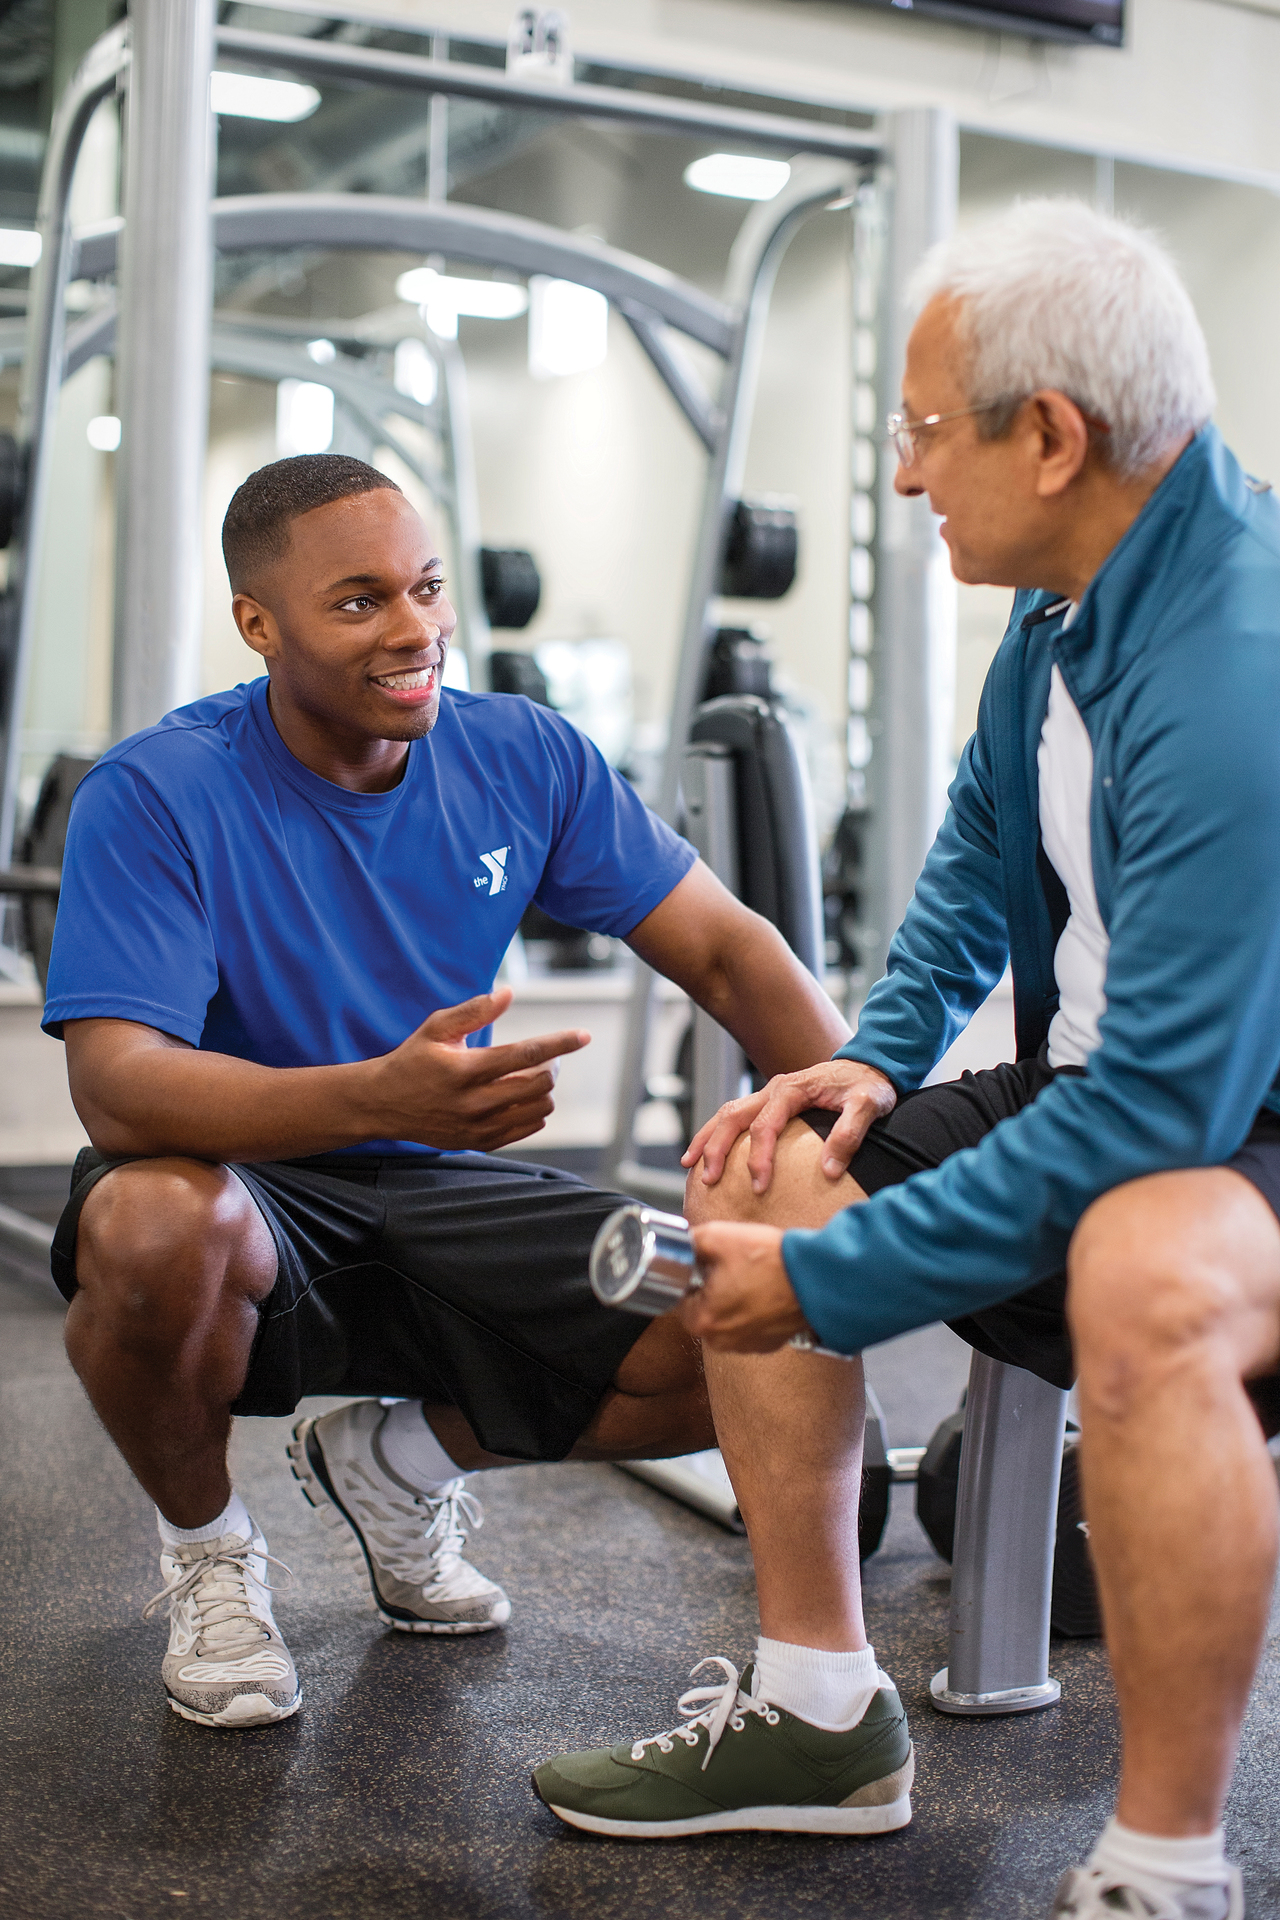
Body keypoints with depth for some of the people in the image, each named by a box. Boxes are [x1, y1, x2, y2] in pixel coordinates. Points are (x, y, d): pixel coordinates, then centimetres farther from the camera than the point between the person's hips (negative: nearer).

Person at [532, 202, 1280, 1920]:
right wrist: (881, 1056, 3)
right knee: (758, 1169, 6)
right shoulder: (1076, 591, 1)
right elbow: (981, 844, 19)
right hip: (1120, 1089, 10)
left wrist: (829, 1282, -23)